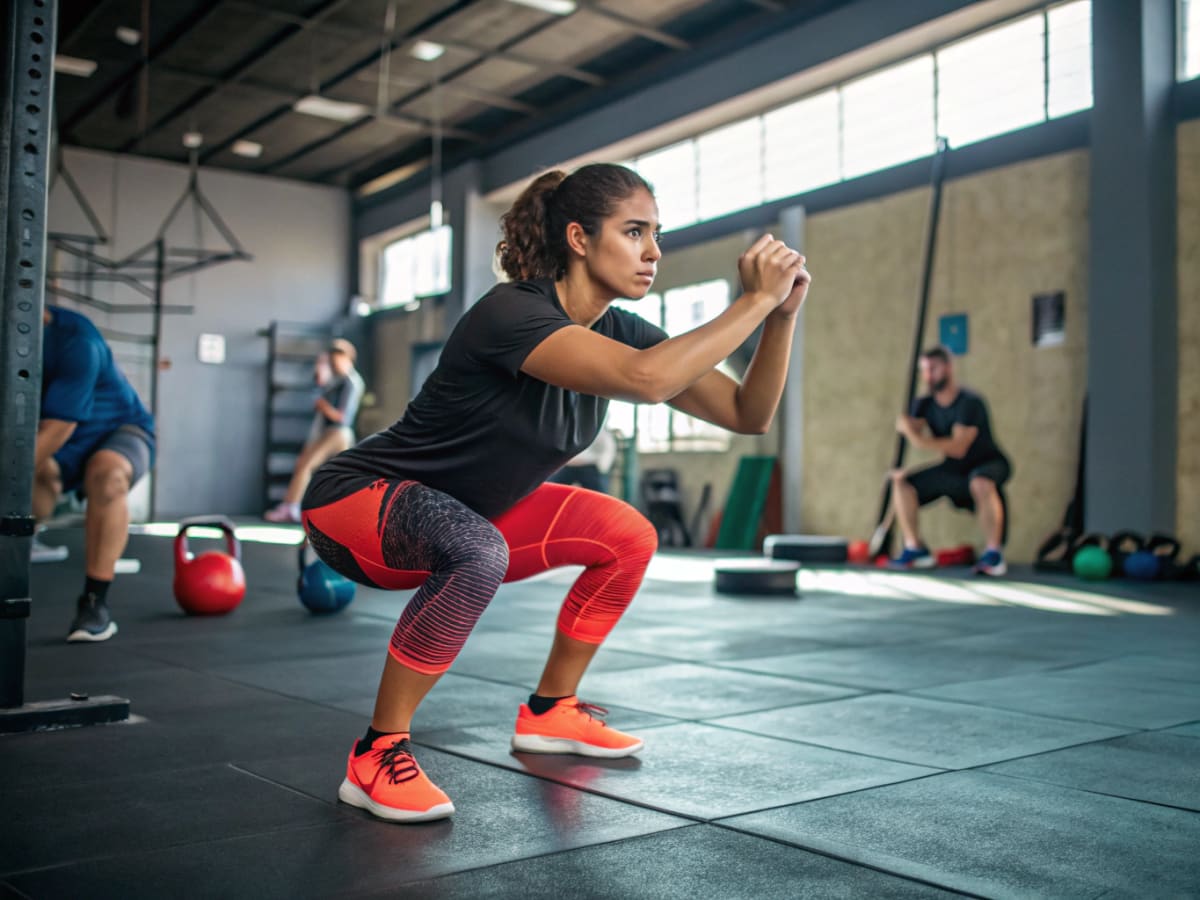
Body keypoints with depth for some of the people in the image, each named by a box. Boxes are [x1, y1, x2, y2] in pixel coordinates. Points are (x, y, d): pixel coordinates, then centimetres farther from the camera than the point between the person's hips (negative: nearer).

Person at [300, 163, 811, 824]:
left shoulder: (618, 331, -4)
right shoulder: (509, 313, -28)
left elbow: (748, 414, -5)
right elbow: (646, 379, -45)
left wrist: (782, 314, -18)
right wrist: (755, 300, -35)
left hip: (457, 515, 8)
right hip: (355, 501, -8)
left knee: (628, 537, 2)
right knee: (477, 551, -38)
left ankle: (550, 712, 17)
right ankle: (377, 756, -20)